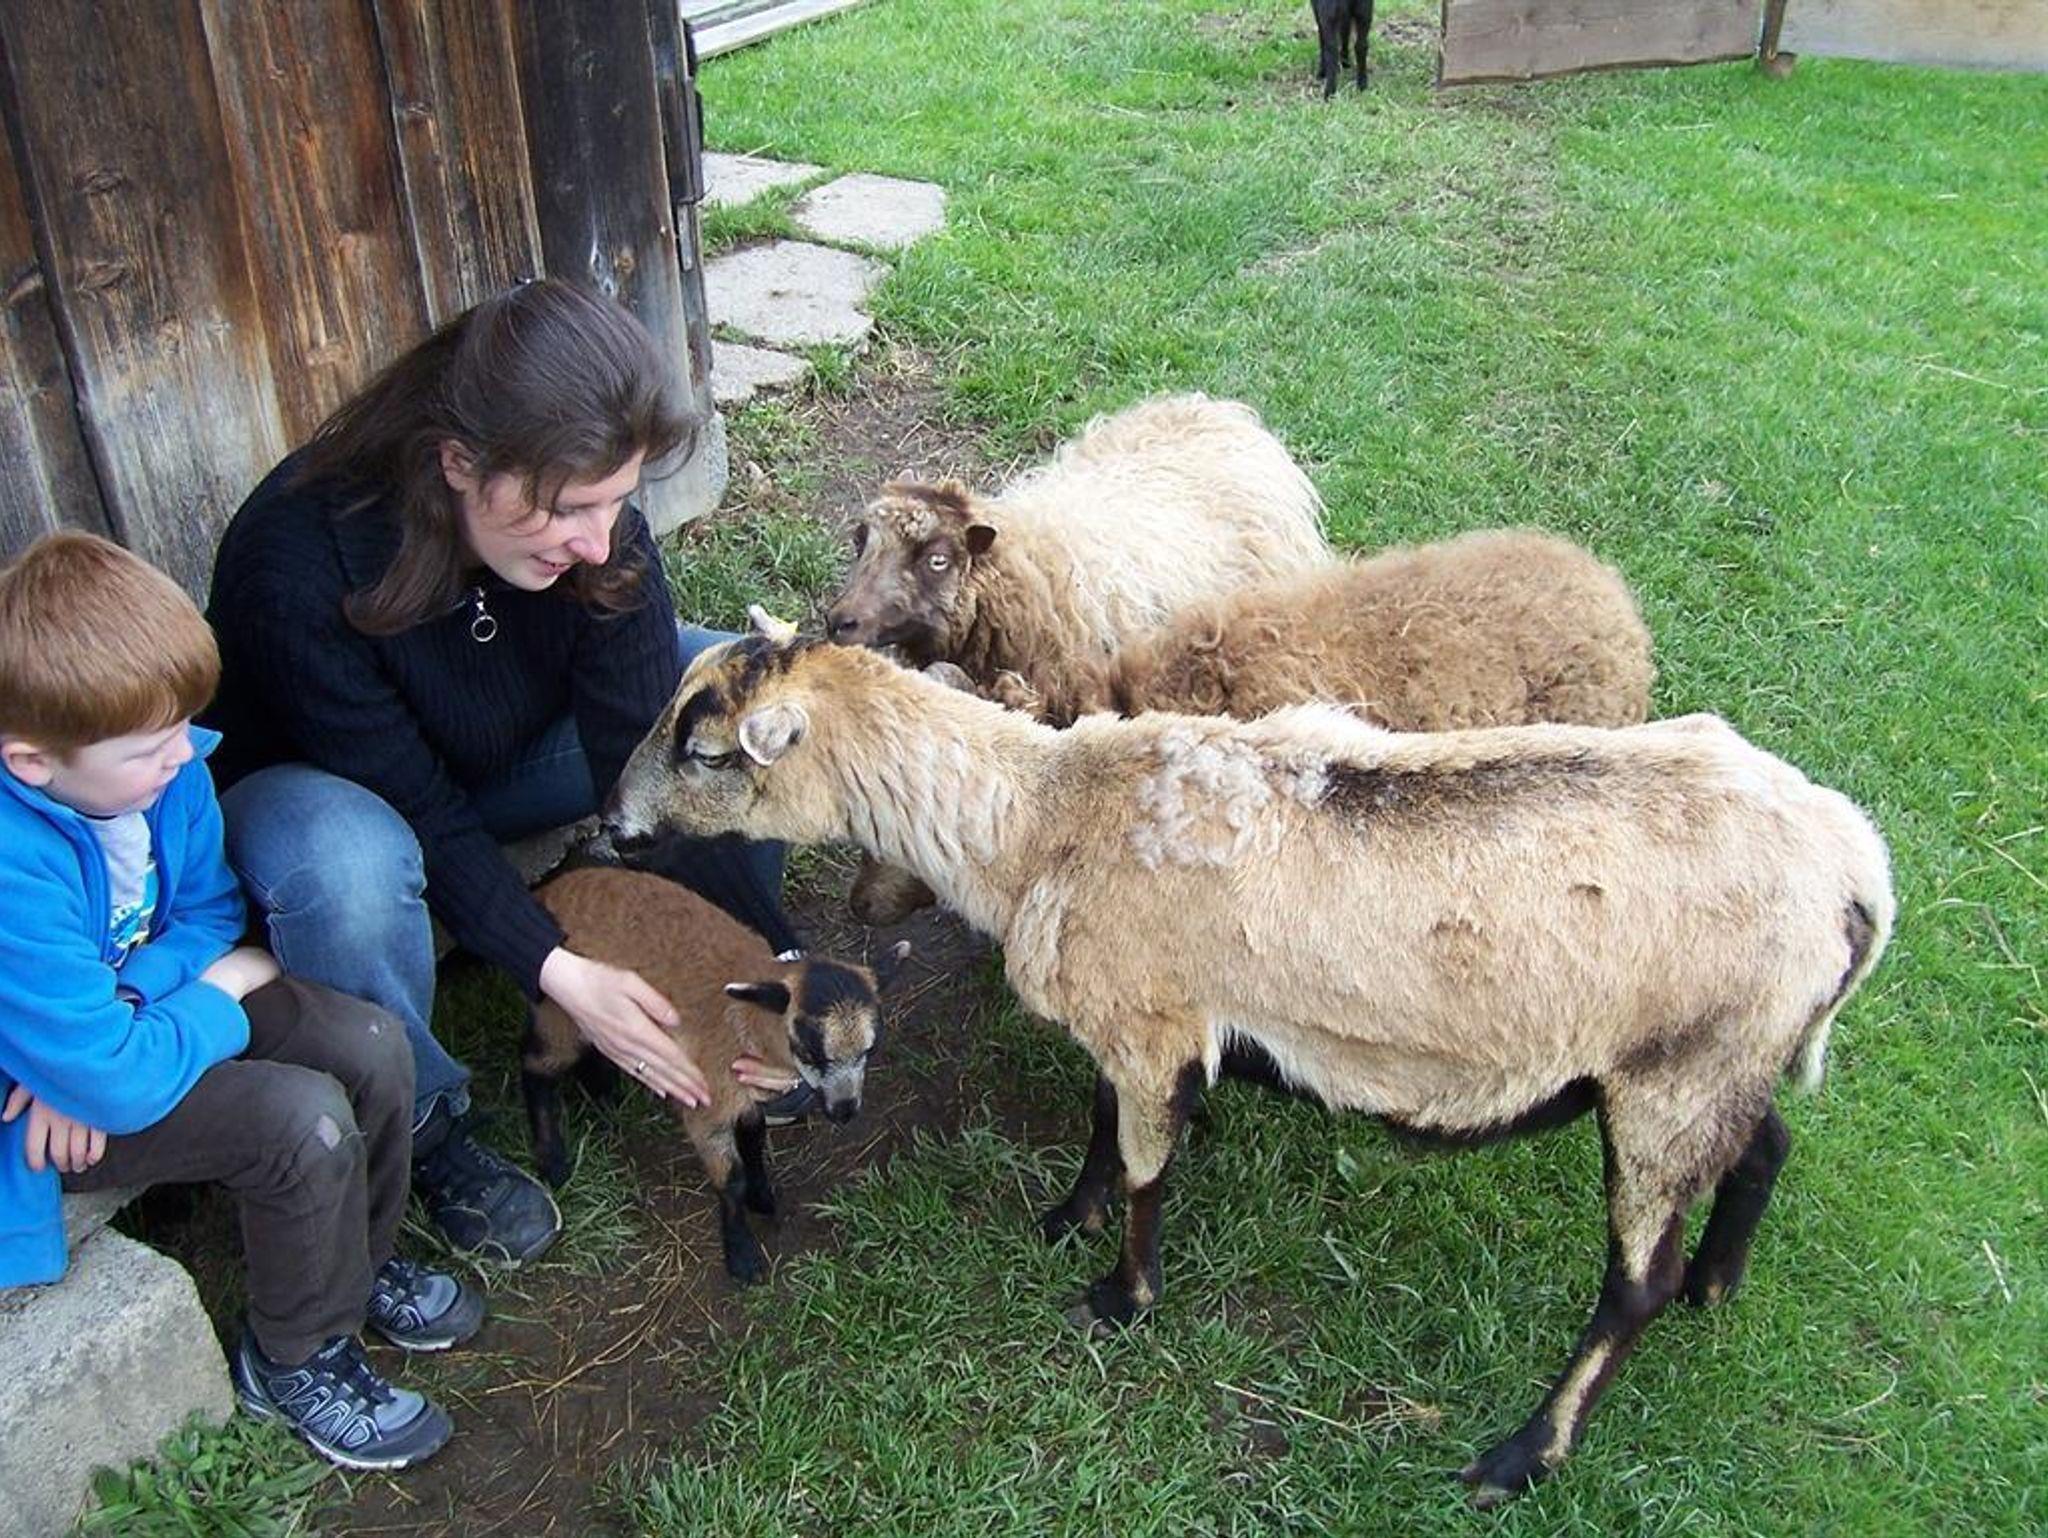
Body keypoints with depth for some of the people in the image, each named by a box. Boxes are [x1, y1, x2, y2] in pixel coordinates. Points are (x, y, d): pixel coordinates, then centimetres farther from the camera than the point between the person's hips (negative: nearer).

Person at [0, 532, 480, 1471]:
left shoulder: (162, 765, -14)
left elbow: (209, 910, 0)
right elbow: (119, 1084, -32)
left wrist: (114, 1012, -18)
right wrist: (226, 991, -15)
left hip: (138, 1007, 8)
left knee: (371, 1048, -7)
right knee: (305, 1123, -23)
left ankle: (356, 1265, 21)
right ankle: (298, 1359, 5)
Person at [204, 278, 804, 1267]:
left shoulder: (594, 524, -24)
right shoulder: (296, 561, -36)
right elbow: (415, 810, -30)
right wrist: (558, 973, -35)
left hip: (504, 759, 5)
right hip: (312, 782, -4)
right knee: (348, 863, -41)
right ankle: (424, 1133, -11)